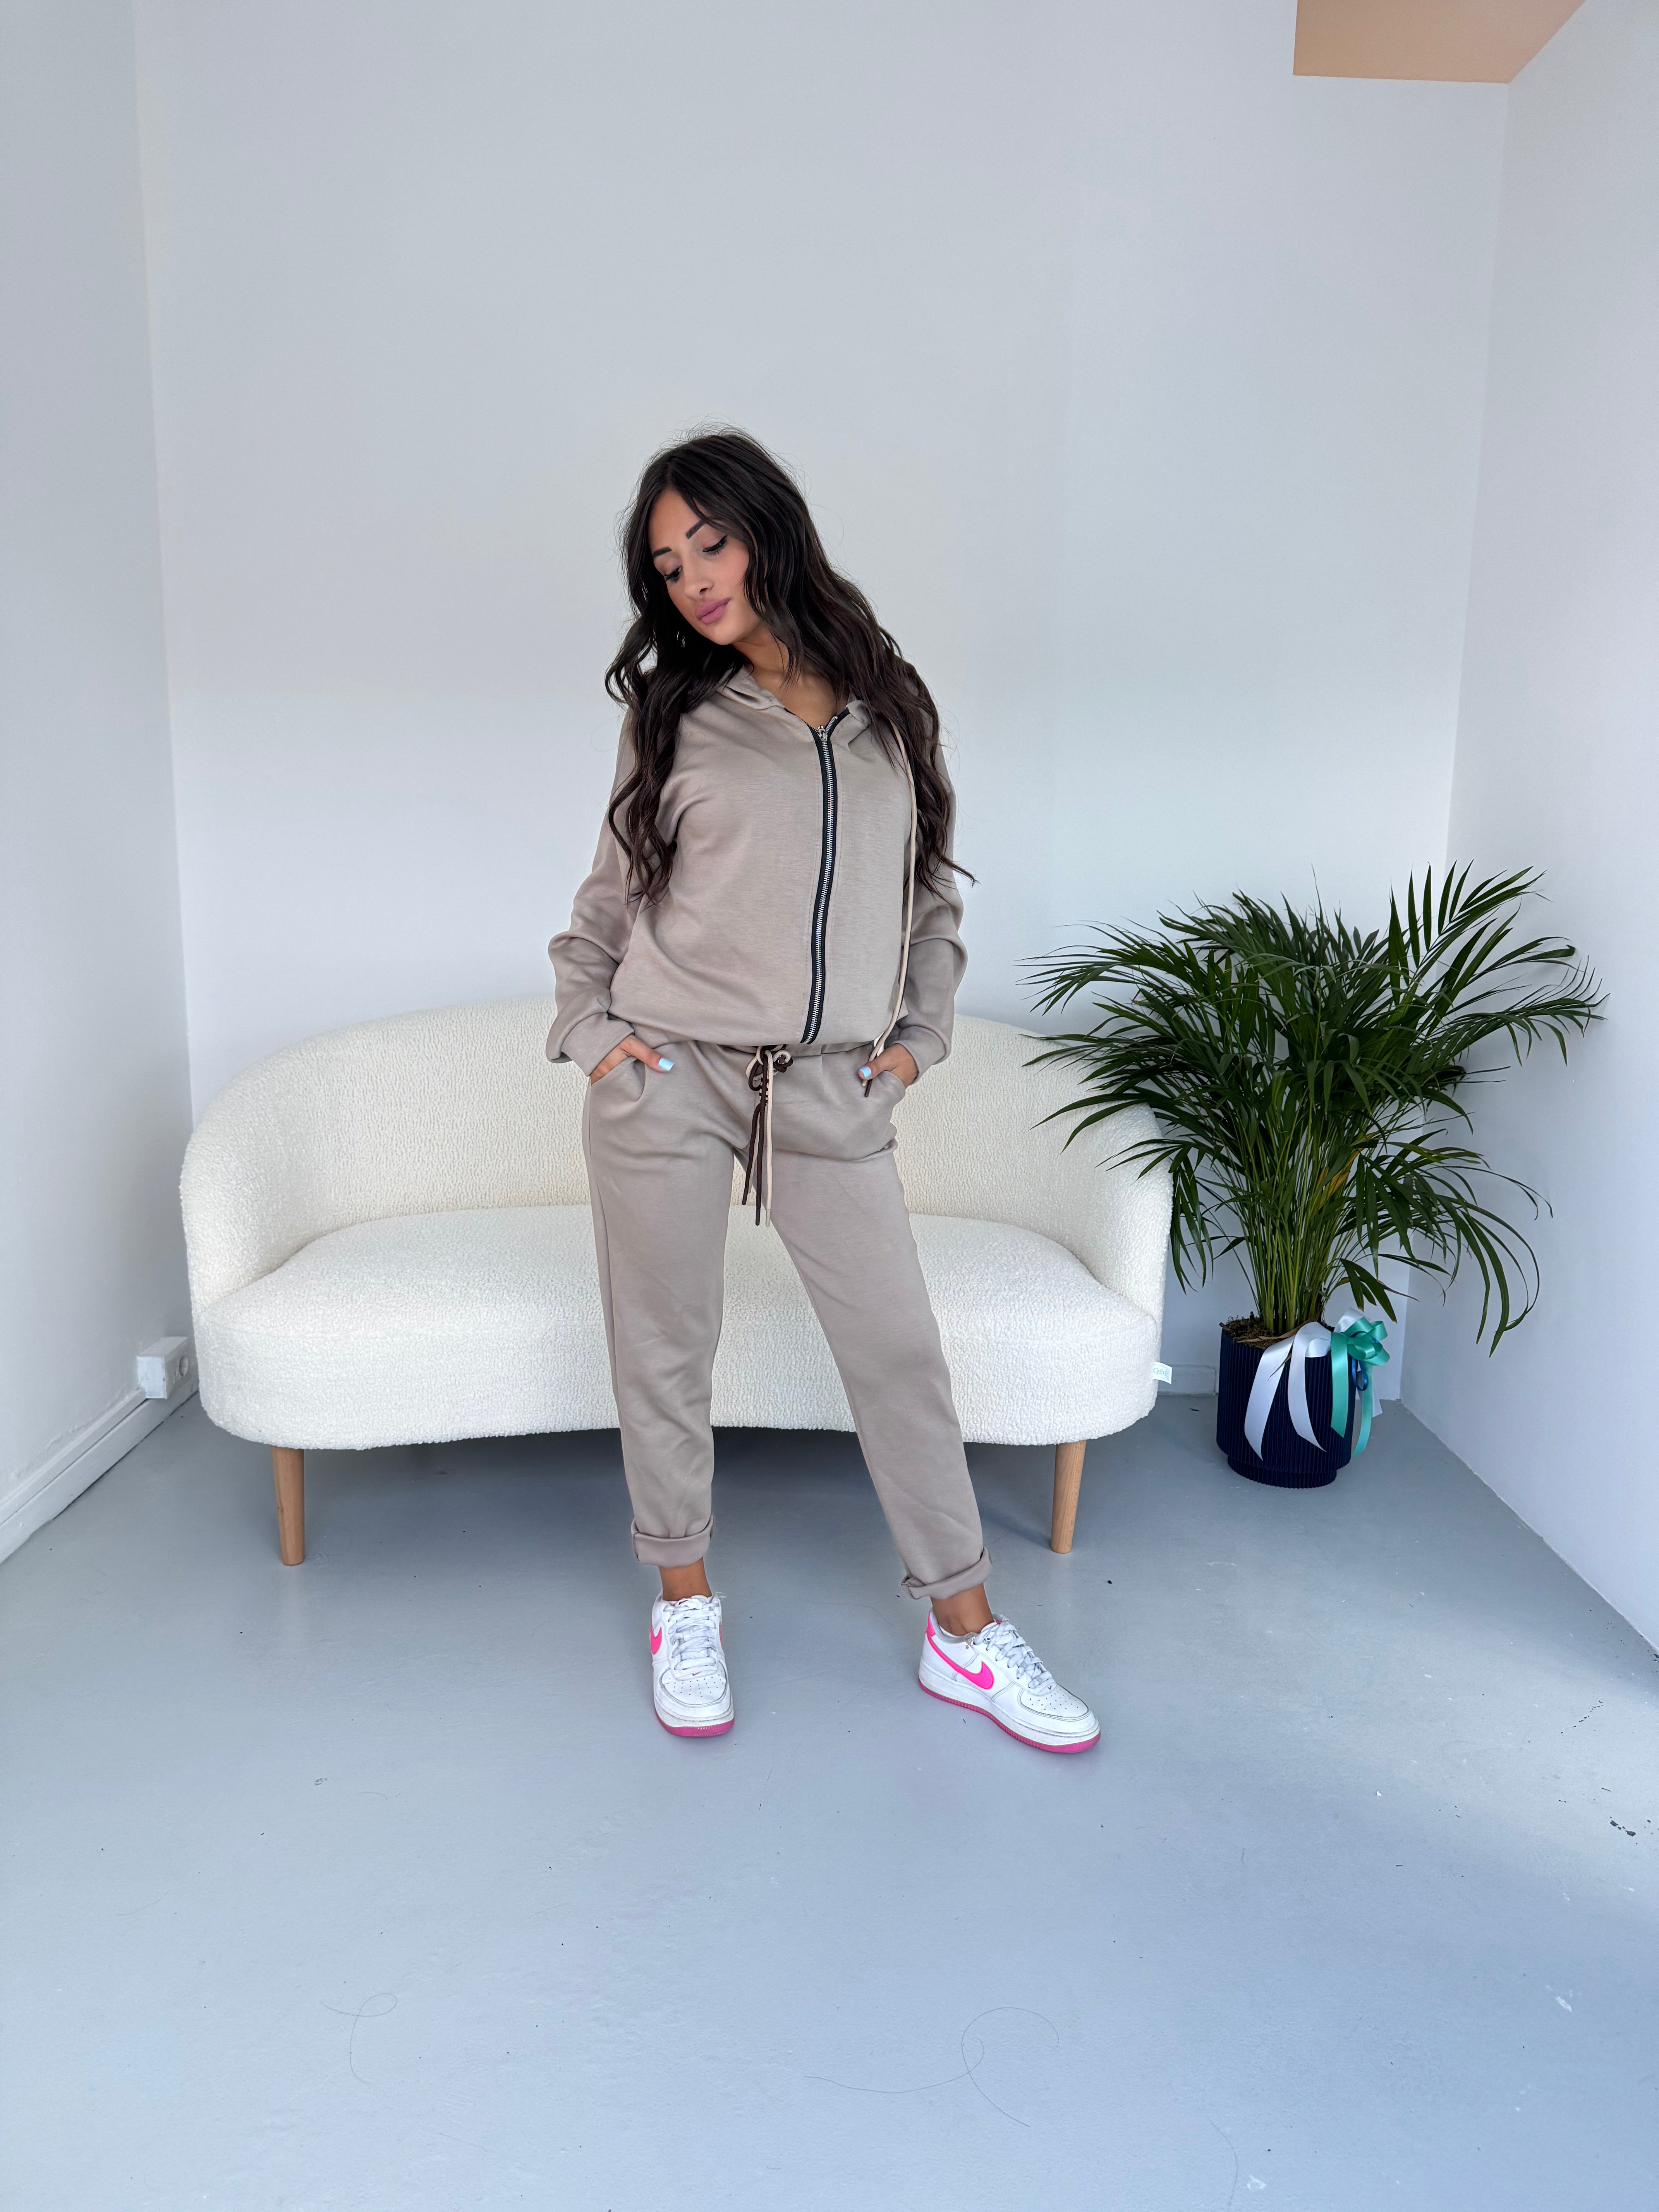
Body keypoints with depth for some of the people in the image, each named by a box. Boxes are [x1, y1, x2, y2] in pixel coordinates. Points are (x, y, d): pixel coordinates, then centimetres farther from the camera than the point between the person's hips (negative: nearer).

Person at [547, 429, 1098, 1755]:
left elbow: (934, 891, 15)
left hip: (832, 1095, 1)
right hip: (668, 1082, 0)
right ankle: (685, 1606, 28)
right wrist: (586, 1026, 1)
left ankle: (966, 1635, 18)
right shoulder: (673, 713, 5)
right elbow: (612, 893, 12)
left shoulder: (890, 704, 8)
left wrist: (921, 1033, 6)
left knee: (900, 1348, 4)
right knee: (666, 1354, 7)